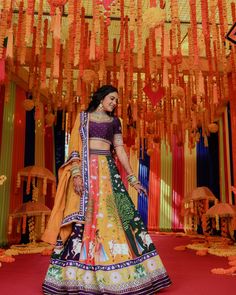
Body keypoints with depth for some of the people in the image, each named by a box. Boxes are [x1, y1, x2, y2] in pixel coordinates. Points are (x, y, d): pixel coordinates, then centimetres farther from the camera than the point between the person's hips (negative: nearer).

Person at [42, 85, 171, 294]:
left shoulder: (114, 121, 16)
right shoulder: (83, 117, 11)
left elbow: (120, 150, 12)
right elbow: (75, 146, 0)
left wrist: (133, 179, 6)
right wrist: (76, 173, -14)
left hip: (107, 170, 2)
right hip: (85, 170, -2)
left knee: (114, 214, -5)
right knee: (81, 217, -4)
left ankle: (119, 274, 5)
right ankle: (75, 275, 7)